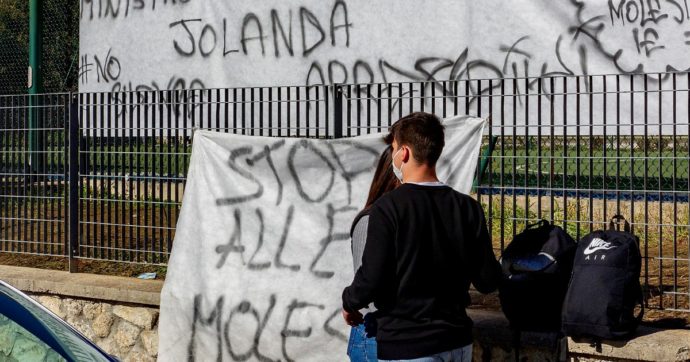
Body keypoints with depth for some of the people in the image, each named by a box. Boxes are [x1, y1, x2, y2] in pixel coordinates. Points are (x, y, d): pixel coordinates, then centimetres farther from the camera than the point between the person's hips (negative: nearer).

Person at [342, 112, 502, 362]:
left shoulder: (388, 208, -15)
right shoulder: (468, 208, -1)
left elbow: (370, 281, -17)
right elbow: (488, 281, 2)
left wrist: (349, 303, 4)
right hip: (458, 341, 5)